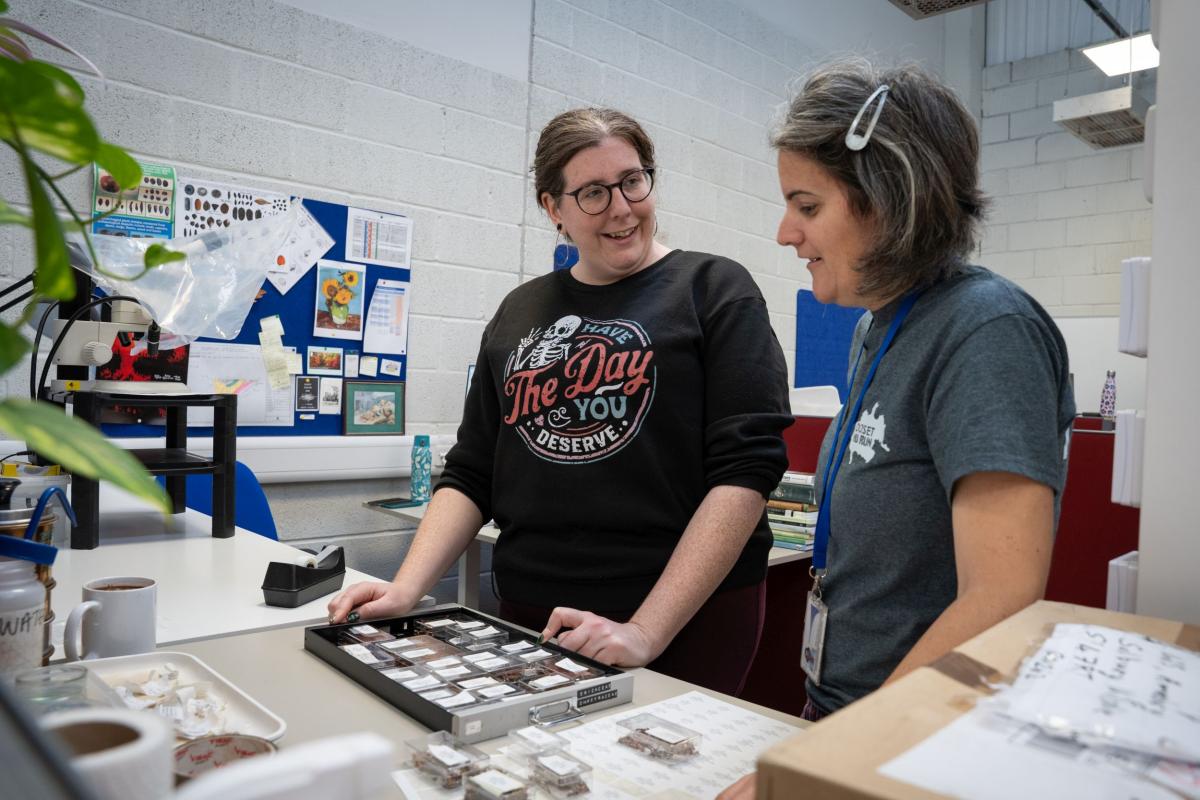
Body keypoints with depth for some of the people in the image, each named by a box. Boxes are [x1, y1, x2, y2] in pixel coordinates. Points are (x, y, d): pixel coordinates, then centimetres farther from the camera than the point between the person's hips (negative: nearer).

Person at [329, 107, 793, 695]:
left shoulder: (714, 290, -4)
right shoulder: (519, 313, 10)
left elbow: (745, 467, -14)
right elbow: (470, 472, 10)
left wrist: (648, 629, -20)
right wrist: (408, 587, -5)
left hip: (688, 619, -3)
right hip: (529, 615, 4)